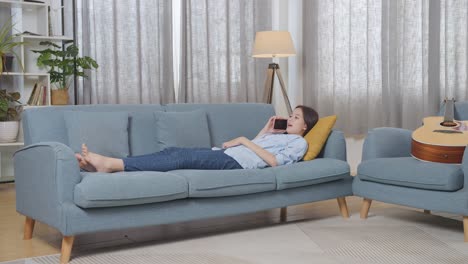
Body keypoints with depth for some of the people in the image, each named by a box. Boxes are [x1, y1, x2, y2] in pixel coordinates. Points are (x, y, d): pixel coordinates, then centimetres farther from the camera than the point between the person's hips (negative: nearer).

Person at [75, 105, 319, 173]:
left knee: (185, 157, -26)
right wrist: (263, 132, 26)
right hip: (225, 155, 8)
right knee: (175, 151, -13)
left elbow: (273, 161, -9)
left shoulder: (299, 143, 9)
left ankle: (112, 164, -36)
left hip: (235, 163, -8)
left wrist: (245, 140, -5)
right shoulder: (279, 135, 36)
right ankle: (108, 164, -25)